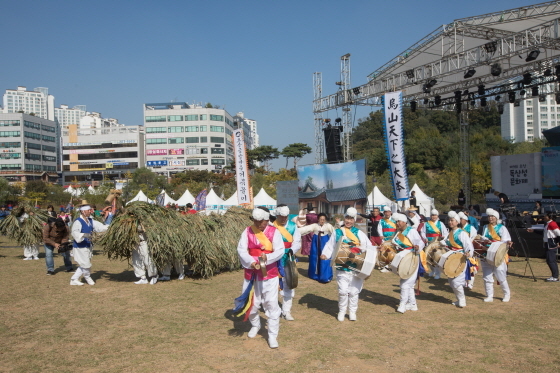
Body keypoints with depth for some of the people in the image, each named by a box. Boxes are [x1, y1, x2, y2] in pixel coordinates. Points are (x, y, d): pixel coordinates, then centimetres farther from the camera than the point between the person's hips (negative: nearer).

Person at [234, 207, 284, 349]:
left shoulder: (274, 232, -7)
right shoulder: (248, 231, -2)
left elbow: (280, 251, -13)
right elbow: (241, 249, -9)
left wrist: (267, 258, -31)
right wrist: (251, 262, -26)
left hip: (270, 274, -2)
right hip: (252, 273, 2)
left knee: (272, 304, -1)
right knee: (251, 302, 13)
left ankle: (272, 335, 11)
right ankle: (255, 325, 41)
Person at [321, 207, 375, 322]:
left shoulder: (359, 233, 5)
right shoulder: (337, 233, 6)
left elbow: (368, 246, 1)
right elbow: (330, 246, 8)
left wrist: (373, 253, -18)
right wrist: (325, 254, -9)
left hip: (356, 268, 1)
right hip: (342, 268, -1)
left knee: (354, 291, 6)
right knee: (343, 291, -4)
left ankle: (352, 311, 24)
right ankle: (341, 311, 16)